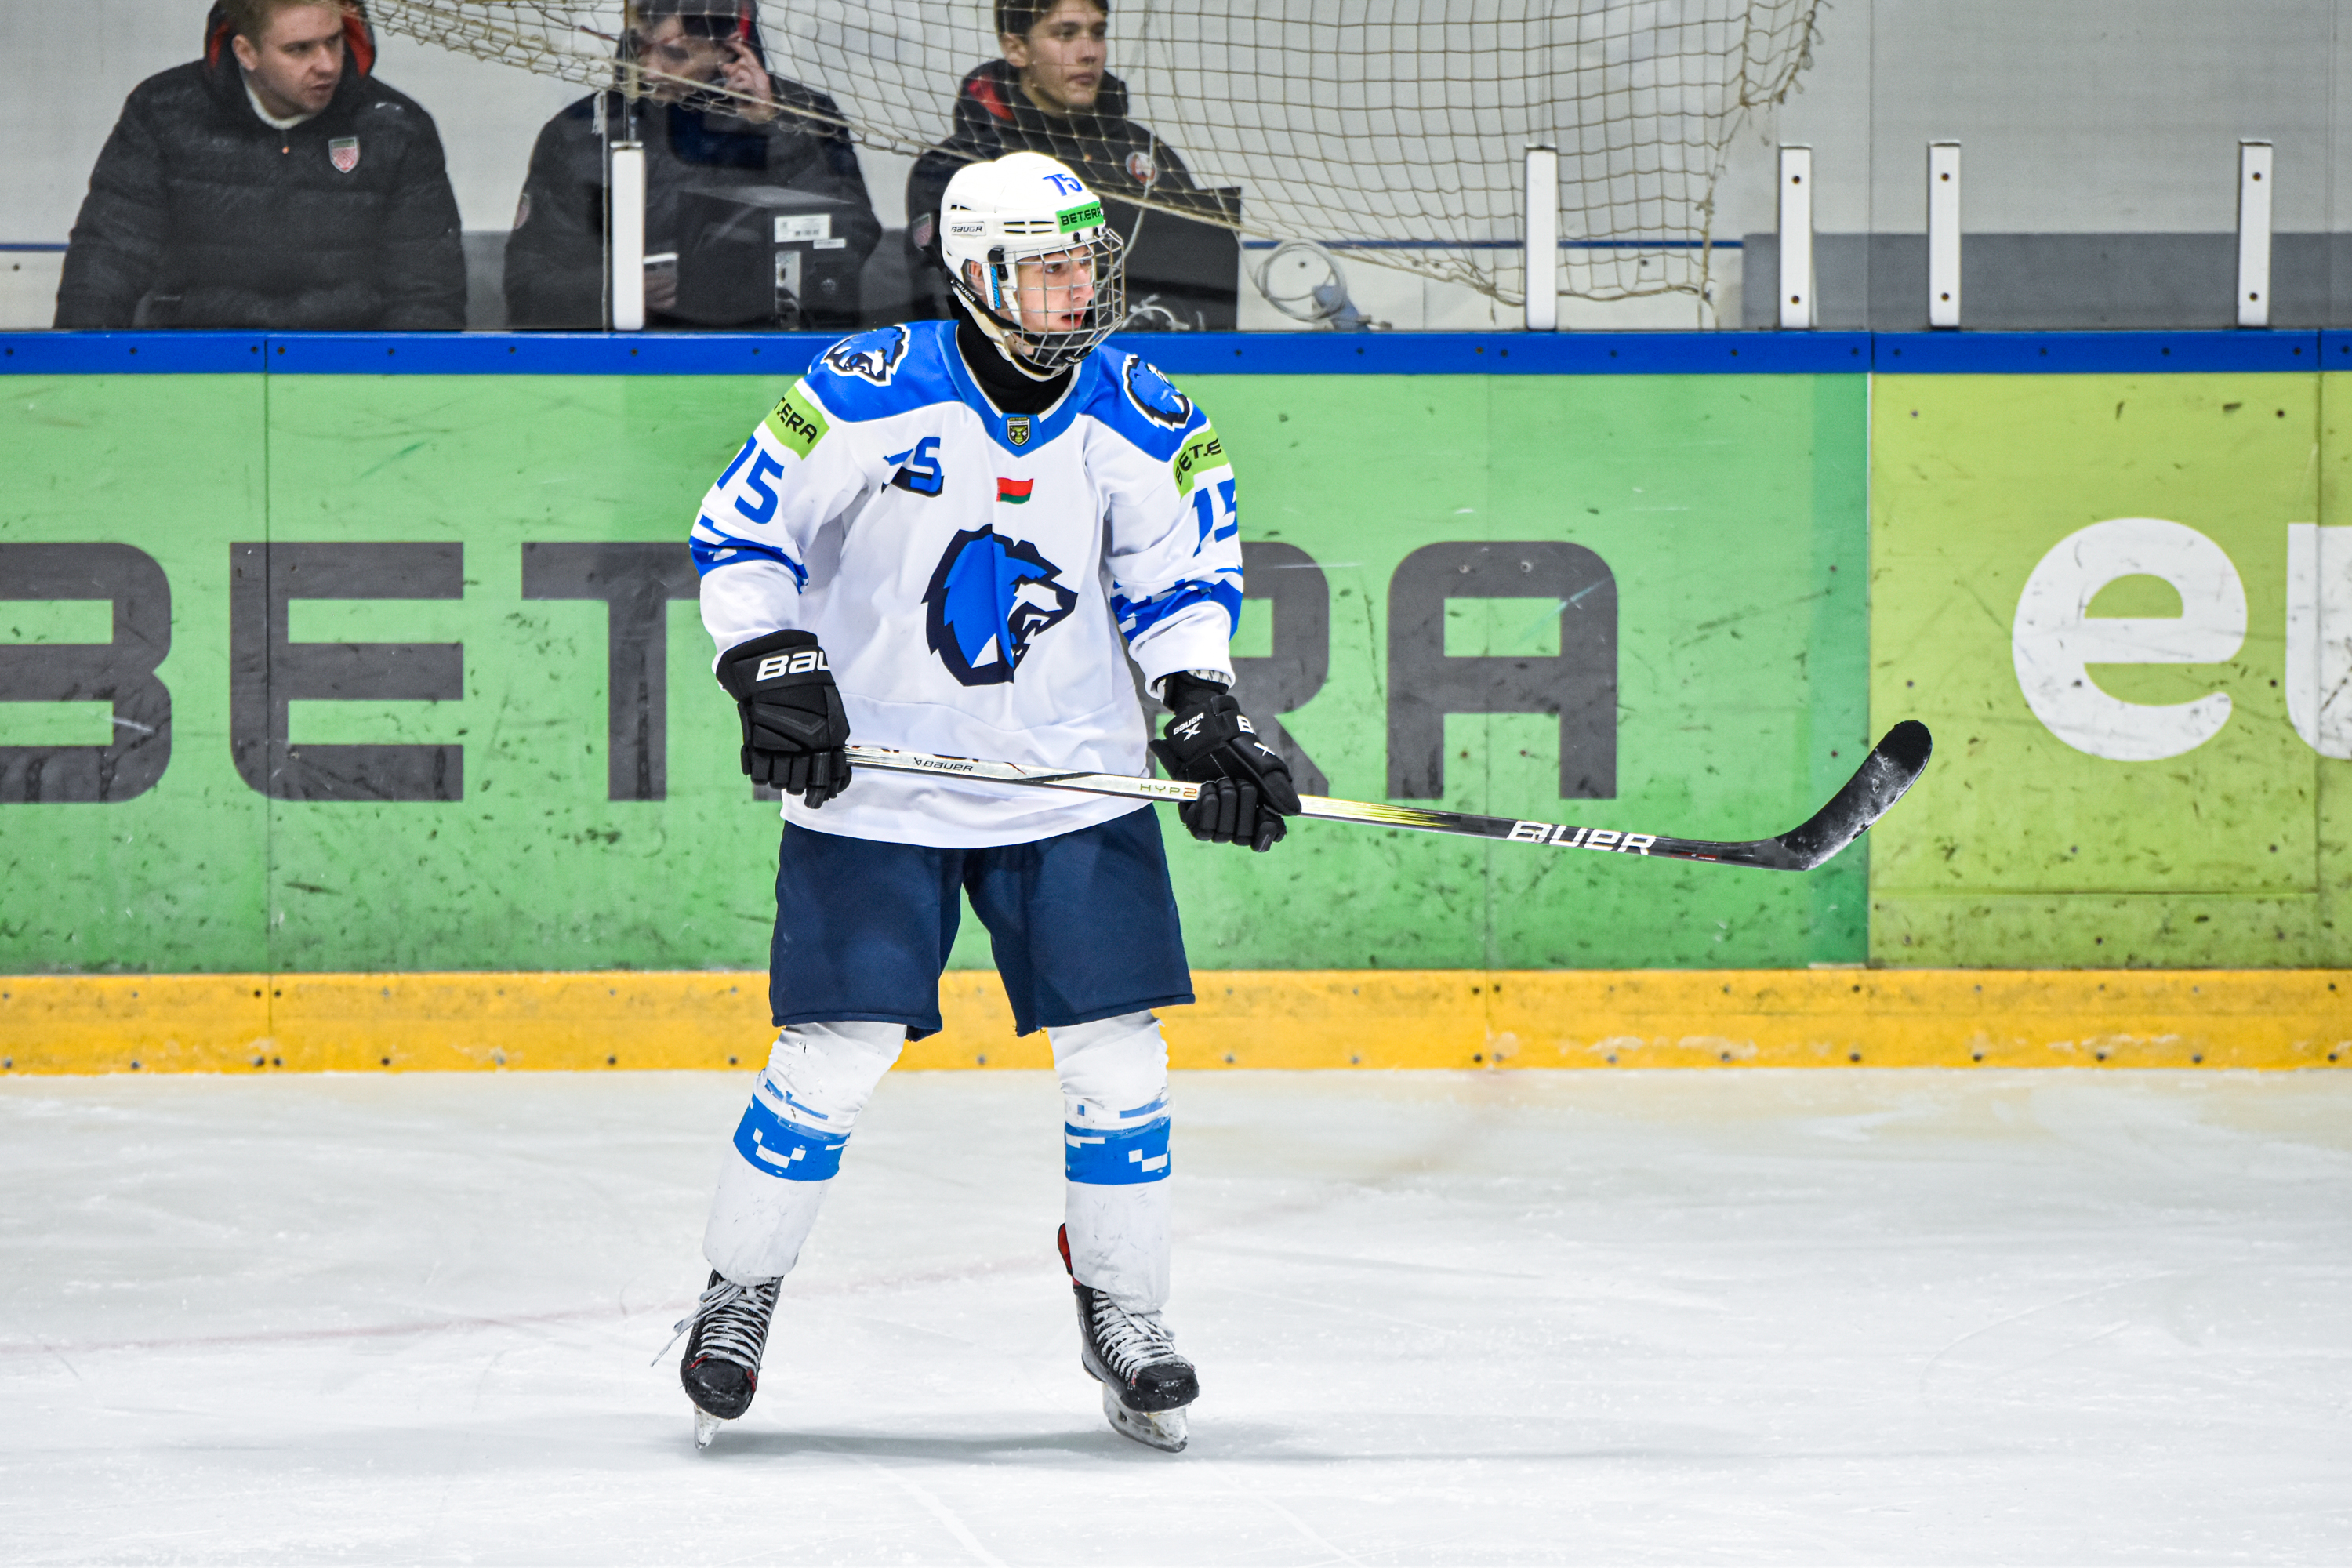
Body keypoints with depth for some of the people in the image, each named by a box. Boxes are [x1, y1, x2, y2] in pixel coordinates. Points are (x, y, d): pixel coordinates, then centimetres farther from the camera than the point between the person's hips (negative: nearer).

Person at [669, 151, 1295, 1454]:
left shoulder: (1141, 424, -4)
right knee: (837, 1054, -5)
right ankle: (736, 1296, 15)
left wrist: (1203, 712, -8)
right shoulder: (868, 397, -14)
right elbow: (740, 535, -6)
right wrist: (773, 672, -17)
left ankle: (1122, 1313, 16)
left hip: (1072, 783, 3)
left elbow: (1183, 577, 6)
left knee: (1116, 1052, -1)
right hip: (874, 783, -3)